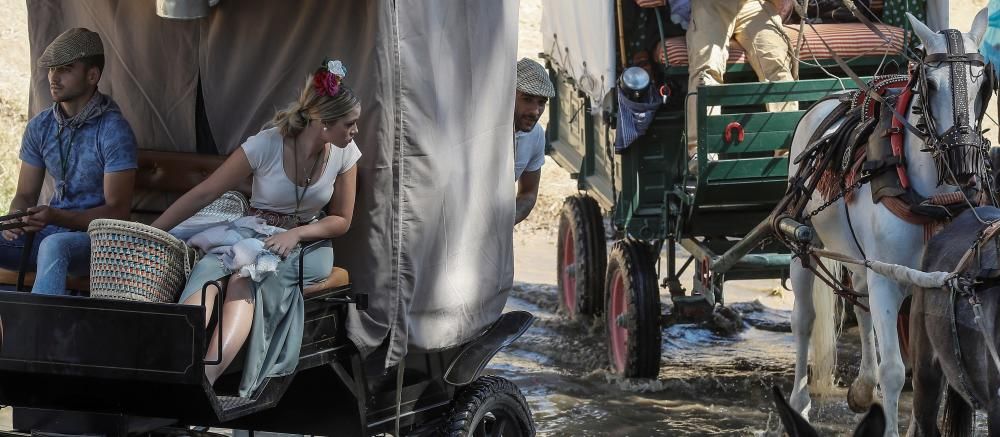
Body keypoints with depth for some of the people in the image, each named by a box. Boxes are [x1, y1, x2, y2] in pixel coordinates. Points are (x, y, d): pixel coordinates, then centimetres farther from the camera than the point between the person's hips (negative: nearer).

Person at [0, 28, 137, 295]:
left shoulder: (113, 131, -10)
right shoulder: (40, 127, 9)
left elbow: (117, 210, -13)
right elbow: (25, 195, 13)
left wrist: (57, 217, -26)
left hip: (96, 237, -6)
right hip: (50, 232, 6)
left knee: (54, 245, -39)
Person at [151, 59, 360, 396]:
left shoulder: (344, 154, -3)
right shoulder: (267, 145, -12)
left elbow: (341, 220, 6)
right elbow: (203, 194, -7)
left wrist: (296, 234, -13)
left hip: (307, 245, 0)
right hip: (253, 237, 0)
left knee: (245, 280, -34)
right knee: (205, 273, -35)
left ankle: (205, 377, -54)